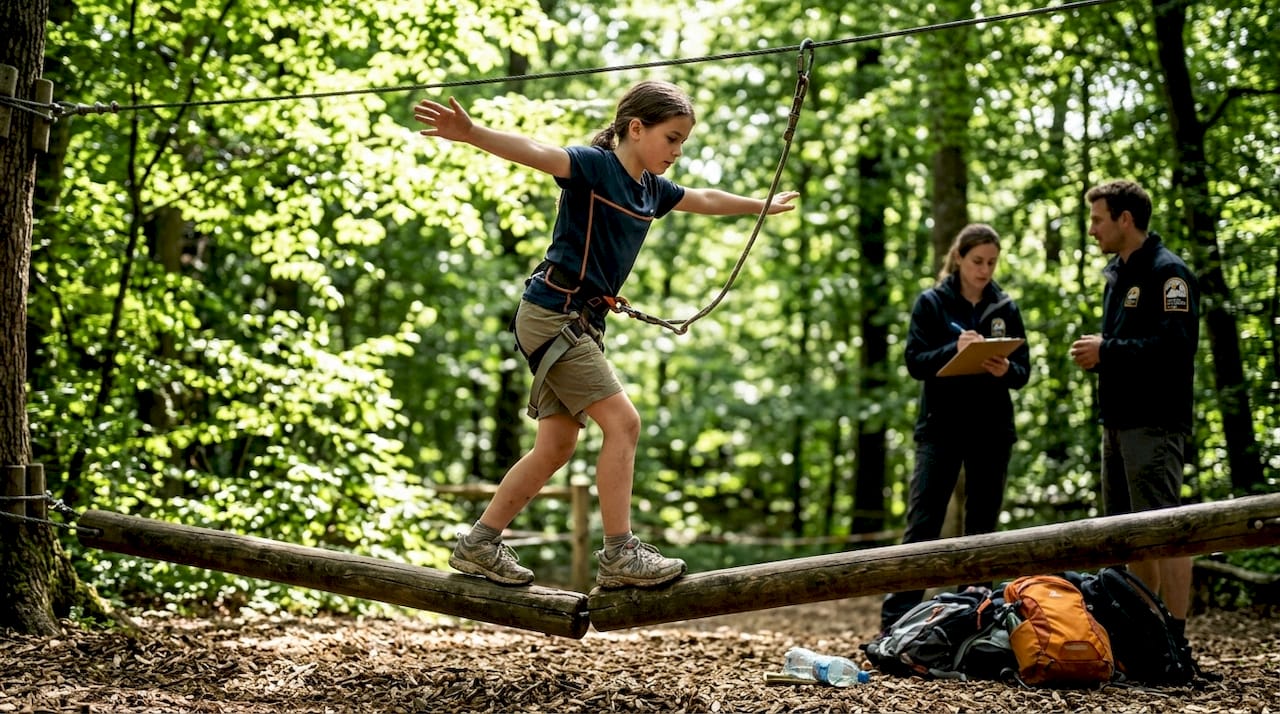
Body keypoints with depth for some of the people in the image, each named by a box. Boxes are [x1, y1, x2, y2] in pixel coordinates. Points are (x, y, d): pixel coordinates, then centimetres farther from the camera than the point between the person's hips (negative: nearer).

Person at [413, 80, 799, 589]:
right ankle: (619, 555, -11)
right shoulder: (593, 166, -12)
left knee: (557, 446, 7)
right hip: (551, 314, -9)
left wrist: (762, 205, 46)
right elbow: (535, 152, -30)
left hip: (583, 324, 9)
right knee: (623, 421, -14)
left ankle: (478, 545, 14)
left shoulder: (652, 189, 13)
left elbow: (705, 200, 32)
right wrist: (471, 134, -48)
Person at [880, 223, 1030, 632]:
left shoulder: (1005, 308, 8)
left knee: (982, 528, 7)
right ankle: (895, 621, -9)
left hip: (991, 432, 3)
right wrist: (954, 349, -25)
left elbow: (1023, 372, 5)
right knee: (922, 525, -8)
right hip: (941, 429, -3)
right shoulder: (932, 303, 2)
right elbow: (915, 362, -7)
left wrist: (1005, 369, -18)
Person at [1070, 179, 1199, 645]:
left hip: (1154, 425, -10)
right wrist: (1096, 353, 8)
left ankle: (1175, 638, -9)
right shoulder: (1117, 274, 20)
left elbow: (1176, 344, -21)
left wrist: (1108, 351, -16)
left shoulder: (1168, 272, -10)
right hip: (1118, 422, 10)